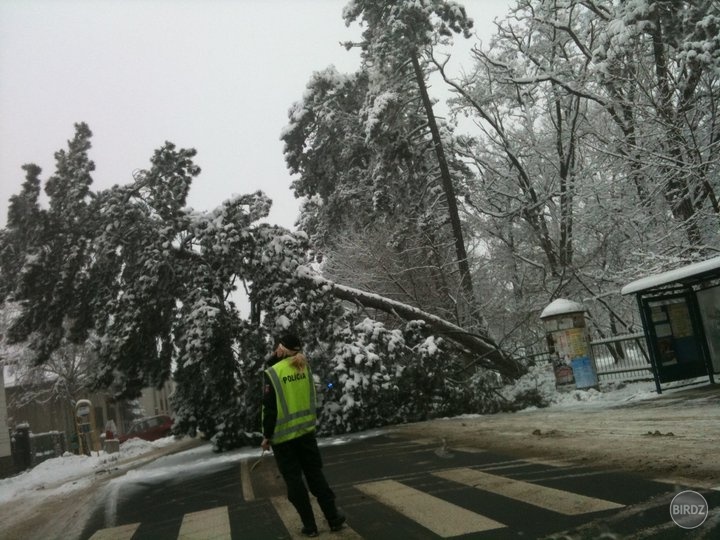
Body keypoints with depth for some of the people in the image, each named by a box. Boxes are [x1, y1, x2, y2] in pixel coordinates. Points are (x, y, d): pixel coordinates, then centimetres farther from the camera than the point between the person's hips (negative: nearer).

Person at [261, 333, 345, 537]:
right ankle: (333, 518, 18)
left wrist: (267, 435, -5)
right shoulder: (304, 367, 1)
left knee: (294, 481, 6)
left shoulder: (273, 373, -15)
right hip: (306, 430, 5)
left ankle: (309, 525, 11)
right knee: (315, 474, 15)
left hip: (283, 435, -5)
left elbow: (270, 408, -16)